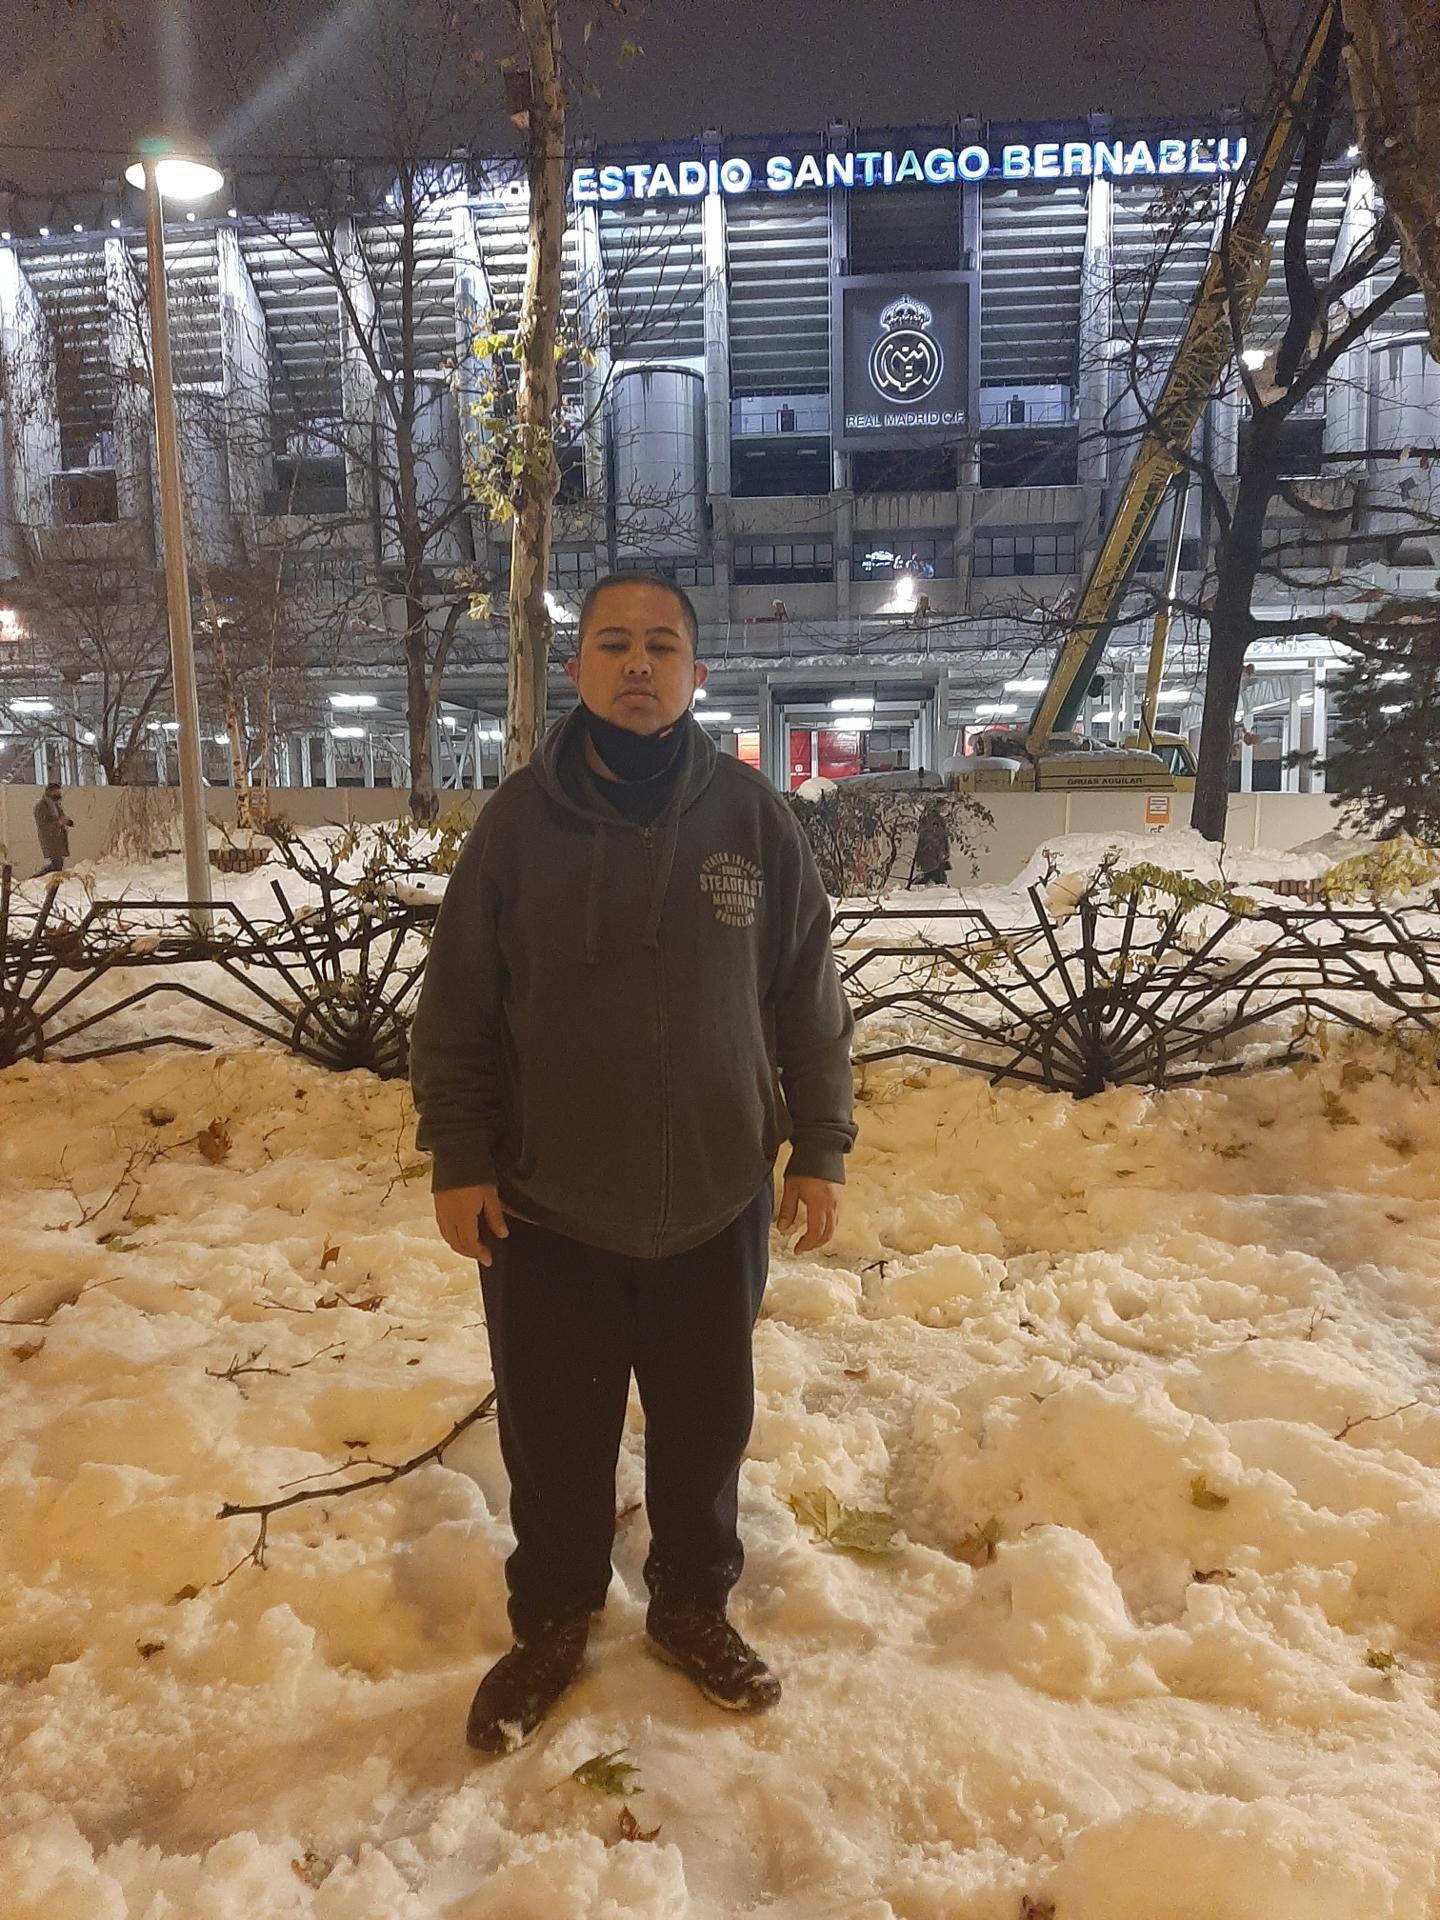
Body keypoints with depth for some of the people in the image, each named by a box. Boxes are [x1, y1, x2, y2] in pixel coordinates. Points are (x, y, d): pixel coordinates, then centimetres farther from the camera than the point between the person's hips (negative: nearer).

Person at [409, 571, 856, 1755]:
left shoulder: (754, 818, -5)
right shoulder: (519, 818, -6)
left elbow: (810, 998, 0)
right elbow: (455, 1007, -1)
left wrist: (819, 1149, 0)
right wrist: (458, 1158, -4)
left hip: (714, 1204, 1)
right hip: (546, 1208, 0)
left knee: (705, 1428, 17)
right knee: (553, 1440, 14)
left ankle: (694, 1607, 42)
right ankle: (551, 1625, 39)